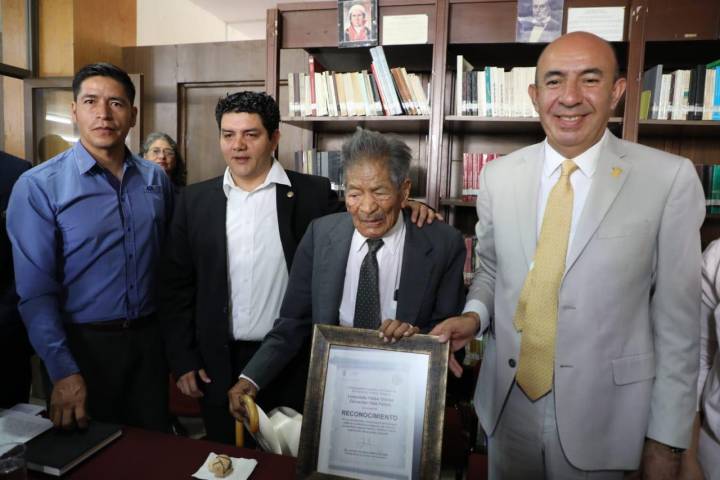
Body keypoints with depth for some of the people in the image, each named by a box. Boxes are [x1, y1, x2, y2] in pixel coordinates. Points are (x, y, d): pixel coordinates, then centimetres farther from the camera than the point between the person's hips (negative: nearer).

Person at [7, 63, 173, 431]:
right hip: (84, 345, -3)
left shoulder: (156, 179, 2)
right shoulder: (38, 187, -11)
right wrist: (64, 372, -16)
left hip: (149, 340, 3)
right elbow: (36, 291, -12)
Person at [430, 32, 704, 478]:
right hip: (507, 402, 3)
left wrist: (667, 438, -4)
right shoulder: (498, 176, -3)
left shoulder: (670, 178, -11)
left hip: (601, 410, -2)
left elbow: (677, 316, -7)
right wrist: (474, 314, -9)